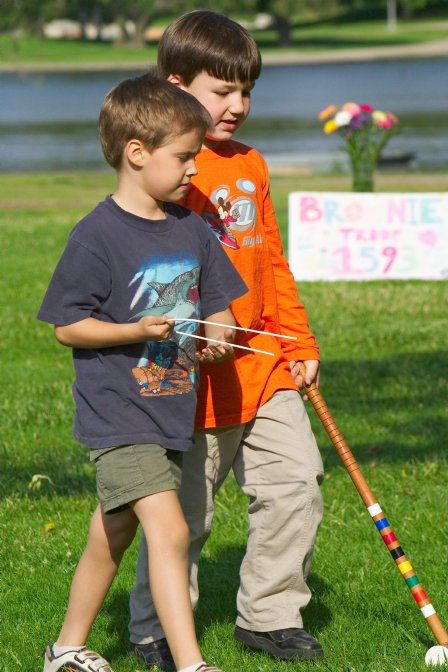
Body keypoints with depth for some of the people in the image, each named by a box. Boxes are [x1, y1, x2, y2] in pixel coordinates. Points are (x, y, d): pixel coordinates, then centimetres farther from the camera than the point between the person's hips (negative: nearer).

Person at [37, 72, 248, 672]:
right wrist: (137, 331, -23)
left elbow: (218, 304, 15)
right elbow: (67, 326, -11)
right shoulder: (97, 236, -13)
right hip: (117, 416, -7)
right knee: (169, 531, -17)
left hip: (171, 414, 7)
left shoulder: (191, 229, 7)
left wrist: (219, 334, -7)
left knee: (113, 533, 18)